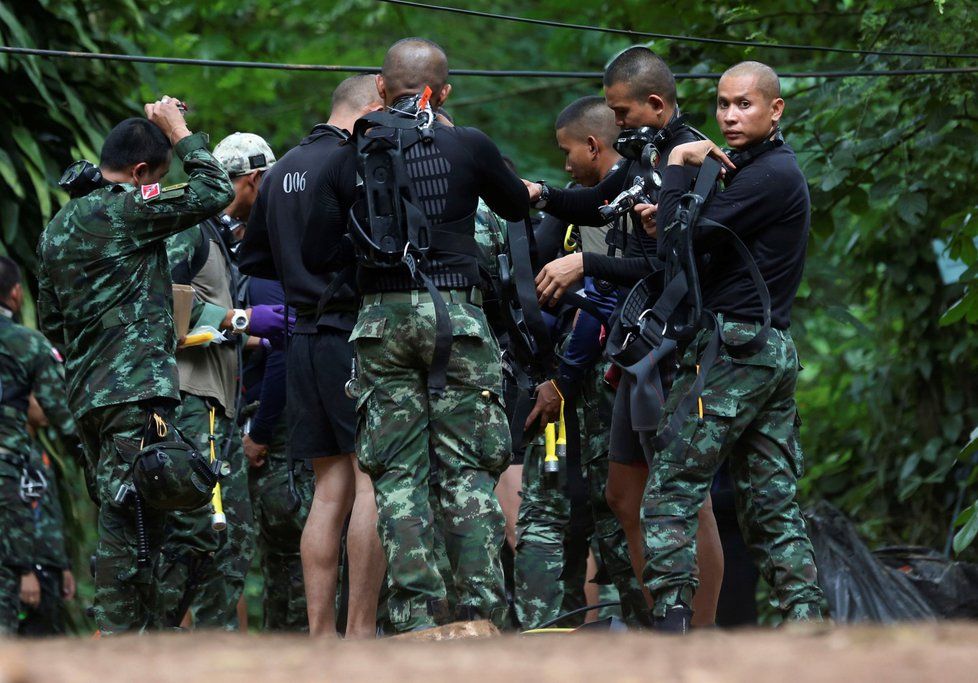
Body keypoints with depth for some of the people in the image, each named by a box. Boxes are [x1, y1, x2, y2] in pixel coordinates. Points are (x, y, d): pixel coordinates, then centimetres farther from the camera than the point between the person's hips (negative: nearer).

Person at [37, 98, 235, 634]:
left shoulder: (59, 226, 18)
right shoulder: (123, 210, -9)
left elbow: (50, 318, 23)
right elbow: (214, 192, -9)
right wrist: (179, 132, 2)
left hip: (86, 395, 9)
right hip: (134, 391, -9)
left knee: (121, 517, 11)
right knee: (128, 518, -11)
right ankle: (120, 637, -14)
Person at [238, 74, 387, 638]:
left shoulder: (284, 170, 17)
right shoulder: (354, 161, -9)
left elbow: (253, 261, 24)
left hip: (305, 338, 8)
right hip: (356, 335, -8)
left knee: (330, 491, 8)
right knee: (374, 482, -8)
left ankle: (320, 635, 6)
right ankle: (361, 630, -14)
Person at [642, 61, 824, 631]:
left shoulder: (767, 175, -12)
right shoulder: (783, 171, 20)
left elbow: (686, 243, -18)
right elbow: (711, 246, 16)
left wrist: (678, 169, -8)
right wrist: (669, 224, -4)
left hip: (734, 348, -10)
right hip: (777, 349, 10)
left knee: (673, 486, -9)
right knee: (773, 499, 8)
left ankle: (671, 620, -16)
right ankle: (806, 624, 4)